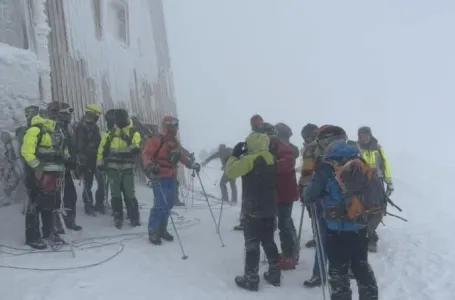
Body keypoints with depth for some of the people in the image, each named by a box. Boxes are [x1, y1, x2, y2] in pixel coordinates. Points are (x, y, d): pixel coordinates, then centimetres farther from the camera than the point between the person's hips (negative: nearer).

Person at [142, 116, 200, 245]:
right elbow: (146, 154, -17)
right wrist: (150, 165, -33)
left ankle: (162, 229, 25)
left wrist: (191, 164, 11)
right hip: (159, 177, -8)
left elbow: (181, 155, 22)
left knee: (169, 204, 12)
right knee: (161, 204, -12)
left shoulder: (175, 142, 12)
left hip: (171, 177, 8)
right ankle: (153, 231, 0)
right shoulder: (157, 140, -13)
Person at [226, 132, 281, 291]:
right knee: (268, 241, 18)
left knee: (252, 243, 1)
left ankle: (251, 279, 6)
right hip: (270, 208, 7)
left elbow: (231, 172, -12)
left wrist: (234, 155, 1)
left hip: (253, 209, -7)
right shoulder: (270, 158, 6)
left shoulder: (249, 159, -17)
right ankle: (274, 274, 23)